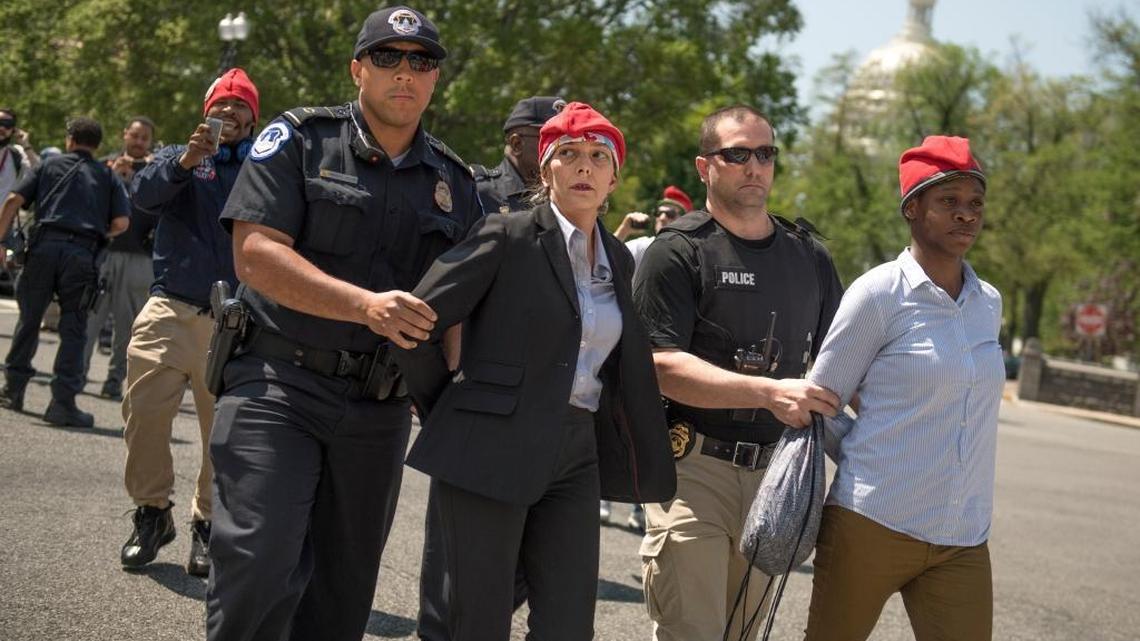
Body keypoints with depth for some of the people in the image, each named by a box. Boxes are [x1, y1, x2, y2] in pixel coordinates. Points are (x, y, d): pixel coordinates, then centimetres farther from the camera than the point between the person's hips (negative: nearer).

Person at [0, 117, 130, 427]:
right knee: (73, 328, 3)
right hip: (83, 254, -1)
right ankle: (62, 401, -3)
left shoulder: (49, 165, 16)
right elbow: (122, 222, 3)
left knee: (29, 319, 15)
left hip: (44, 246, 1)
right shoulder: (108, 177, 17)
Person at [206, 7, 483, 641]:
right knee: (261, 565, -18)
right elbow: (256, 254, -13)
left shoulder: (457, 183, 12)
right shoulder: (300, 139, -1)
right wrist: (366, 305, -23)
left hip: (380, 411, 5)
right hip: (279, 382, -4)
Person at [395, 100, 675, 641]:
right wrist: (445, 411, 4)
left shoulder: (619, 260, 14)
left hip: (575, 460, 5)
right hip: (490, 452, -5)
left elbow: (622, 368, 20)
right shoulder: (509, 236, -4)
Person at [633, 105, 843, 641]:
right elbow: (660, 365, -14)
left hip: (776, 474, 5)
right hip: (695, 470, -5)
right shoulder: (678, 251, -4)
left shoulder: (811, 258, 14)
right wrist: (771, 392, -22)